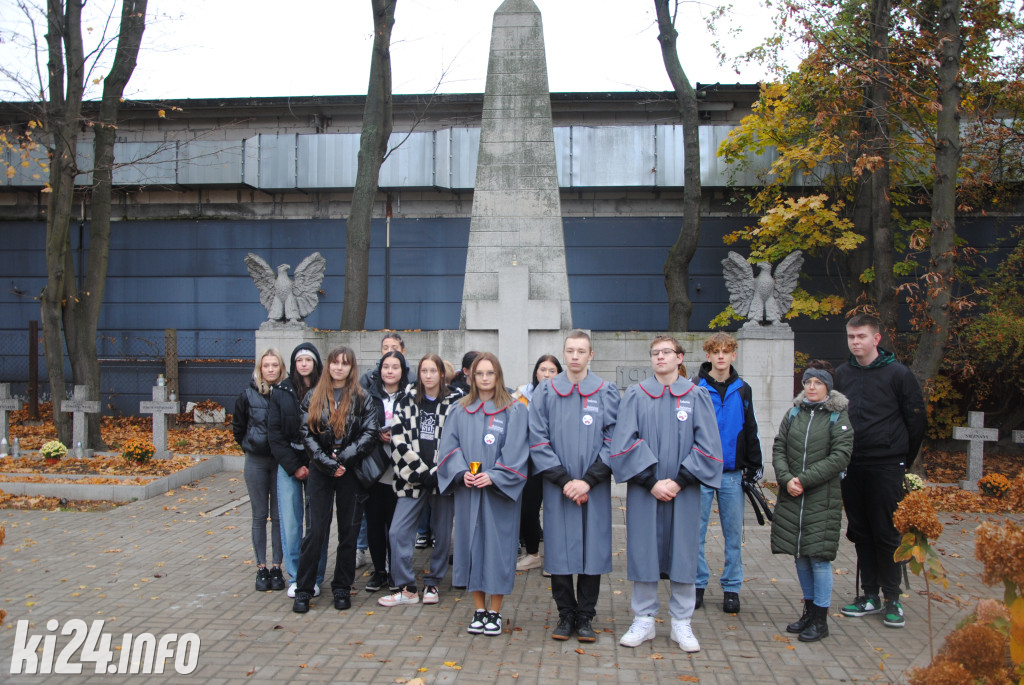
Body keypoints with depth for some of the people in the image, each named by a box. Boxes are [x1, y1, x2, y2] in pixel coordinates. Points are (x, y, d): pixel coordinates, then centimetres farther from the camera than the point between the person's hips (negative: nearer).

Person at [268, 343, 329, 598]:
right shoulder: (282, 392, 5)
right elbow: (275, 434, 3)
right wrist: (294, 466, -5)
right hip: (288, 465, 1)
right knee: (290, 522, 1)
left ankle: (315, 578, 12)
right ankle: (296, 577, 11)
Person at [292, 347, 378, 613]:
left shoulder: (361, 399, 3)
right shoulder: (313, 398, 6)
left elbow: (370, 435, -5)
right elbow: (307, 434, 0)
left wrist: (343, 458, -13)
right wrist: (327, 463, -11)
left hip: (351, 472, 0)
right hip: (320, 471, 0)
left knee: (349, 531, 6)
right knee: (316, 530, -1)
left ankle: (342, 588, 18)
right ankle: (303, 590, 9)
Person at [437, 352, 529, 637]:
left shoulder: (514, 411, 2)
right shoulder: (459, 411, 11)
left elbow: (515, 451, -6)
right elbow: (449, 446, 5)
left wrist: (493, 476, -17)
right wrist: (462, 472, -12)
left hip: (499, 492, -3)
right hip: (467, 490, 3)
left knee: (498, 546, -1)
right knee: (472, 544, 5)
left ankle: (495, 613, 9)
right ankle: (479, 610, 15)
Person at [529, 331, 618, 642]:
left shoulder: (607, 393, 4)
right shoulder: (545, 393, 5)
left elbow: (613, 441, -1)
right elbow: (538, 441, 1)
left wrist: (588, 480, -11)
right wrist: (564, 479, -9)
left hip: (595, 487, 0)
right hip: (557, 488, 0)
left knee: (592, 549, 2)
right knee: (560, 550, 2)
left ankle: (585, 616, 15)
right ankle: (566, 615, 16)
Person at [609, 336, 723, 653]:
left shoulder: (697, 396, 4)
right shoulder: (636, 395, 3)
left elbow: (708, 446, -2)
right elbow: (624, 442, -5)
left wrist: (679, 481, -11)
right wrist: (651, 481, -13)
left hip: (683, 491, 0)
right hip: (644, 490, 0)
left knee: (683, 553, 5)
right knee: (643, 553, 4)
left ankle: (681, 624, 17)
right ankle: (644, 621, 16)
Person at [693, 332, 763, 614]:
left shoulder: (743, 390, 8)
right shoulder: (695, 388, -1)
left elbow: (750, 430, 14)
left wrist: (754, 466, 10)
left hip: (732, 474, 2)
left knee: (733, 534, 7)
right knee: (696, 532, 2)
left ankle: (731, 588, 17)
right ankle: (698, 584, 15)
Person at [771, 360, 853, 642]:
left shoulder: (838, 416, -2)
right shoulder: (794, 413, 10)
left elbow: (840, 456, -10)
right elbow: (778, 449, 7)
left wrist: (804, 479, -14)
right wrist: (786, 479, -10)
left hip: (822, 499, -4)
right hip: (791, 497, 4)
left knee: (819, 557, -3)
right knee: (800, 556, 11)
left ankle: (820, 619, 9)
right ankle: (809, 611, 25)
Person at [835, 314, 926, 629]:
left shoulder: (898, 373, -5)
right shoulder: (842, 374, 8)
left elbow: (917, 420, 0)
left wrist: (904, 459, 3)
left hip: (887, 467, -4)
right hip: (851, 468, 5)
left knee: (887, 533, -1)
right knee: (860, 532, 9)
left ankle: (892, 599, 9)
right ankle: (870, 595, 19)